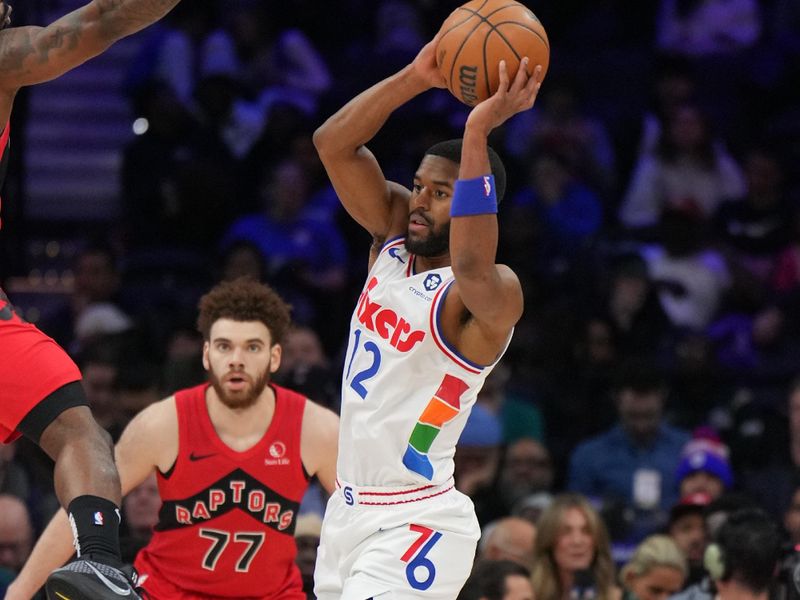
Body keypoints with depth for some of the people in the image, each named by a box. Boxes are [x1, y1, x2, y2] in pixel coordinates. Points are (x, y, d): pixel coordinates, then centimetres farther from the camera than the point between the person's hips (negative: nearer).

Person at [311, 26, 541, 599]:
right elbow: (333, 144, -4)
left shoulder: (494, 297, -16)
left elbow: (473, 267, -41)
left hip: (415, 524, -8)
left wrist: (478, 133, -41)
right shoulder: (394, 233, 5)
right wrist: (416, 77, -17)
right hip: (350, 509, 8)